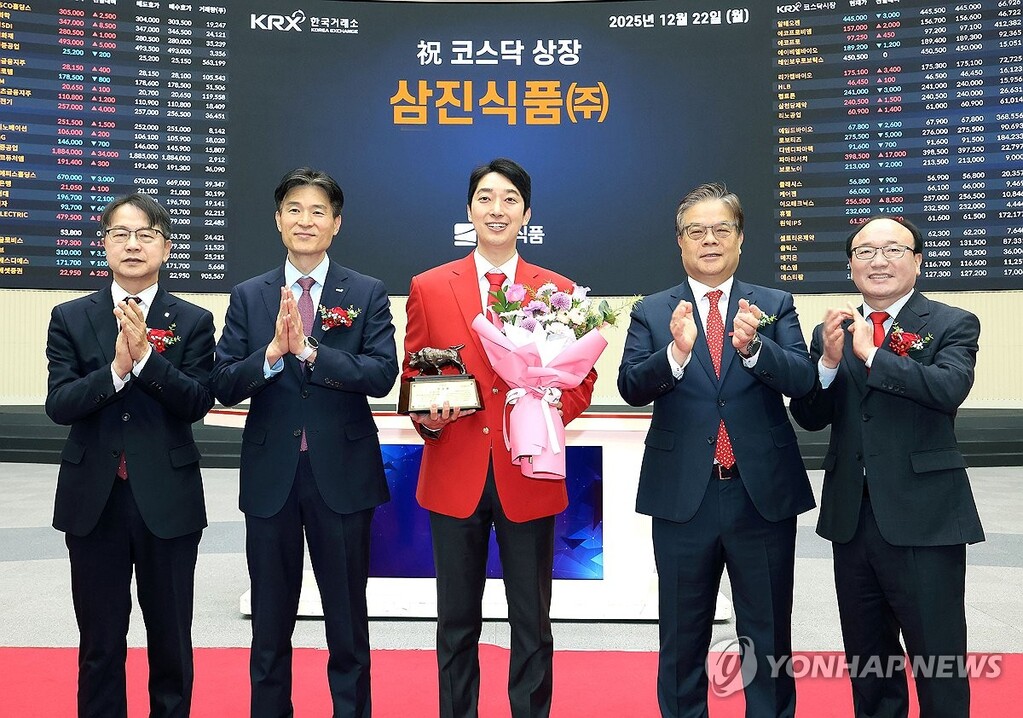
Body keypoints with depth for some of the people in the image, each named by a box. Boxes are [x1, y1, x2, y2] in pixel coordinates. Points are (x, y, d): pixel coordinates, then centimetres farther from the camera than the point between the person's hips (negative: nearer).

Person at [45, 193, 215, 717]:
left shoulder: (193, 322, 0)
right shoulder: (70, 318, 3)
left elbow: (198, 403, -10)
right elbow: (58, 404, -6)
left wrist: (146, 356, -22)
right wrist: (115, 369, -21)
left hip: (167, 498, -1)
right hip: (93, 498, 1)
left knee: (171, 639, 11)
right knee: (99, 643, 12)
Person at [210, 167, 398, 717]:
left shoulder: (367, 294, 0)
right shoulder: (249, 296, 5)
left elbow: (382, 375, -13)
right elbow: (224, 386, -2)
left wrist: (309, 350, -22)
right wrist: (273, 352, -19)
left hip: (342, 472, -2)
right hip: (270, 473, 2)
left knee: (348, 620, 12)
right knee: (270, 621, 15)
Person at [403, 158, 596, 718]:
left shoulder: (559, 290, 5)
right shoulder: (428, 287, 5)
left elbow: (580, 379, 6)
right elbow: (413, 376, 8)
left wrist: (547, 413, -13)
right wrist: (428, 419, -12)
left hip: (529, 477, 0)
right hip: (454, 476, 0)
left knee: (532, 623, 10)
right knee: (457, 621, 12)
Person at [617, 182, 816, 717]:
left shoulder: (775, 307, 4)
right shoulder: (651, 313, 2)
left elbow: (802, 381, -9)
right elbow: (631, 387, -10)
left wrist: (752, 346, -28)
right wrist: (677, 351, -28)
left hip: (764, 494, 1)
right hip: (683, 496, 0)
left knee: (769, 639, 13)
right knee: (682, 639, 14)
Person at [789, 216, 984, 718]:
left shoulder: (953, 325, -3)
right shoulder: (831, 331, 8)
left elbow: (950, 388, -22)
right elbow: (809, 418, 1)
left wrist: (871, 354, -22)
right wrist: (830, 360, -14)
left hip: (923, 518, -4)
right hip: (851, 516, 5)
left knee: (938, 659, 4)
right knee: (865, 658, 18)